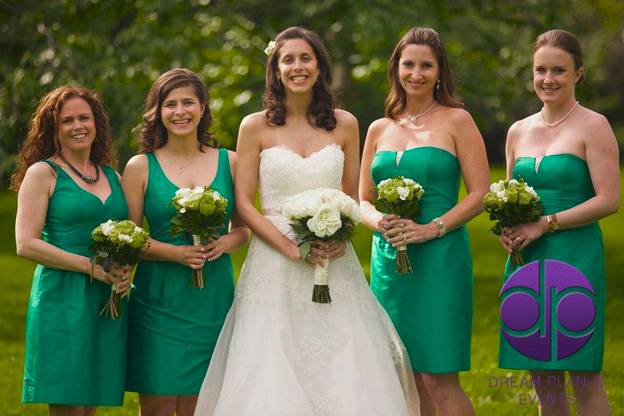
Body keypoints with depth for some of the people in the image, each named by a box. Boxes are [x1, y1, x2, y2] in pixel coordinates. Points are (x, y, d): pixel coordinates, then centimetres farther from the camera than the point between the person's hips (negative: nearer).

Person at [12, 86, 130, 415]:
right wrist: (92, 266, -14)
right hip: (63, 298, -5)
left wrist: (125, 271, 0)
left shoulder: (112, 176, 16)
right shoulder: (42, 173, -1)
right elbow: (26, 244, -10)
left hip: (109, 302, 5)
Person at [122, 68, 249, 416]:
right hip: (160, 299, -2)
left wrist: (226, 243, -7)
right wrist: (176, 252, -15)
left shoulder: (229, 162, 8)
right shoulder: (141, 167, 2)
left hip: (214, 299, 2)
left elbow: (244, 227, 15)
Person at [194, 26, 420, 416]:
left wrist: (341, 237, -7)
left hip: (334, 265, 2)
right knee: (272, 381, -4)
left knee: (345, 374, -1)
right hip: (274, 265, -2)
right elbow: (243, 204, -1)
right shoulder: (256, 127, 1)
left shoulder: (344, 125, 7)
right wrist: (291, 247, -13)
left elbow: (352, 197, 14)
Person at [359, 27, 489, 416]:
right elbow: (363, 199, 16)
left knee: (439, 377, -9)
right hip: (389, 260, 5)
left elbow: (480, 193, -4)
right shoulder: (379, 129, 14)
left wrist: (432, 228, -15)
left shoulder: (457, 121, 1)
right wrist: (379, 222, -6)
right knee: (407, 379, 6)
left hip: (439, 257, -5)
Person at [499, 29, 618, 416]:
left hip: (575, 257, -6)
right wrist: (506, 227, 0)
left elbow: (608, 200, -11)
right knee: (543, 381, 6)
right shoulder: (519, 131, 14)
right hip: (526, 262, 6)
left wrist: (545, 224, -14)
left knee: (584, 378, -5)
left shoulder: (593, 126, -3)